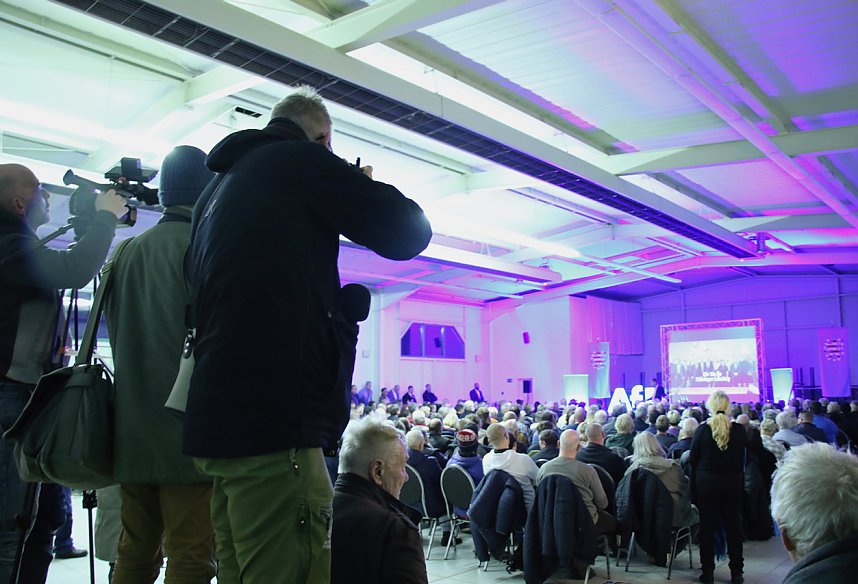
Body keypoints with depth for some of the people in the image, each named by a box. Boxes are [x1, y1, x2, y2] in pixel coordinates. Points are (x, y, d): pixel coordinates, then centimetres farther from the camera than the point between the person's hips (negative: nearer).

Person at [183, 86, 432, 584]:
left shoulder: (220, 186, 23)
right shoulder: (300, 159, -2)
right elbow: (409, 233, -3)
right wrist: (368, 190, 16)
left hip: (218, 417, 9)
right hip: (274, 421, -9)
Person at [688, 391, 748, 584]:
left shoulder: (702, 430, -11)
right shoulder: (739, 430, -8)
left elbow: (692, 459, -5)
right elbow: (745, 459, 2)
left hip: (706, 485, -1)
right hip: (733, 485, 1)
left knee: (707, 528, 7)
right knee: (733, 528, 11)